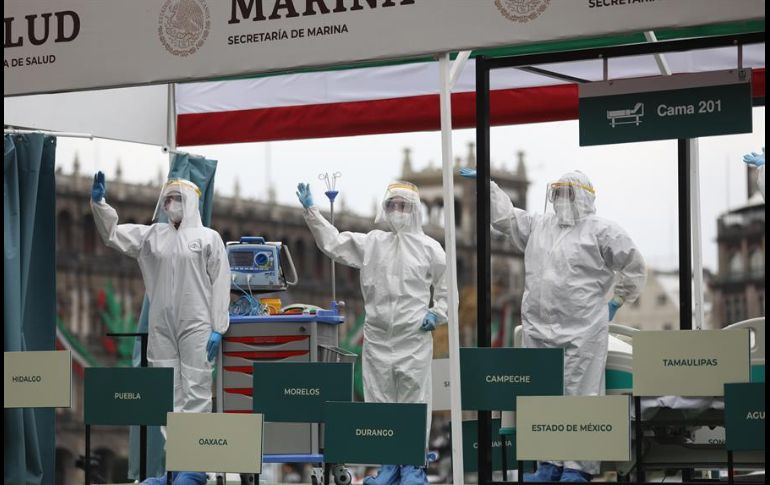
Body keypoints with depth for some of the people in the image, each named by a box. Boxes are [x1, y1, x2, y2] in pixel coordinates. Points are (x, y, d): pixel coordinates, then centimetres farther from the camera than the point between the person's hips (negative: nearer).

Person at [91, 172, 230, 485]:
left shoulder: (208, 238, 3)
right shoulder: (152, 235, 14)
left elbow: (220, 284, -1)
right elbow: (113, 234, 11)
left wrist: (218, 328, -8)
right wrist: (99, 203, -5)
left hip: (196, 327, -4)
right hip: (161, 328, 4)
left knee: (196, 392, -6)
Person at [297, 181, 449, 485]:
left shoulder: (429, 248, 4)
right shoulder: (370, 243, 9)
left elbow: (446, 286, 10)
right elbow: (332, 243, 7)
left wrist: (437, 314, -3)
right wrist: (311, 212, 1)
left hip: (414, 338, -3)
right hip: (377, 338, 3)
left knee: (413, 401, -3)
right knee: (379, 400, 5)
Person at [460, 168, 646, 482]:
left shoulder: (601, 231, -2)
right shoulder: (537, 226, 15)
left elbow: (634, 267, 2)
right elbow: (505, 216, 25)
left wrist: (616, 302, 5)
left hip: (581, 333, -6)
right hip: (537, 330, 6)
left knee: (580, 397, -6)